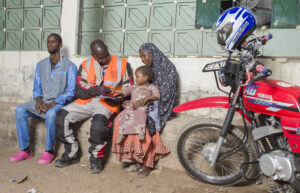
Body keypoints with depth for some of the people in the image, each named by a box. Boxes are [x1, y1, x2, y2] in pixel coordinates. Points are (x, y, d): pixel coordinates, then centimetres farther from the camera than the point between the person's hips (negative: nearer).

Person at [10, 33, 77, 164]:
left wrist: (51, 104, -20)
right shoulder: (40, 65, 13)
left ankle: (49, 151, -18)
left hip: (59, 103, -5)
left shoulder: (69, 66, -4)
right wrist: (38, 100, -8)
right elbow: (36, 88, 15)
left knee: (51, 114, -37)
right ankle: (25, 150, -14)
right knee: (20, 110, -20)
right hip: (42, 100, 5)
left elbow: (70, 92, -9)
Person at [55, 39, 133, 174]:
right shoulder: (86, 65, 8)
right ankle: (70, 153, 3)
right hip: (87, 101, 4)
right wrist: (96, 90, -16)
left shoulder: (122, 64, 4)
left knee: (98, 121, -34)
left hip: (108, 103, -3)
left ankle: (96, 159, -12)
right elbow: (78, 91, 0)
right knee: (62, 116, -15)